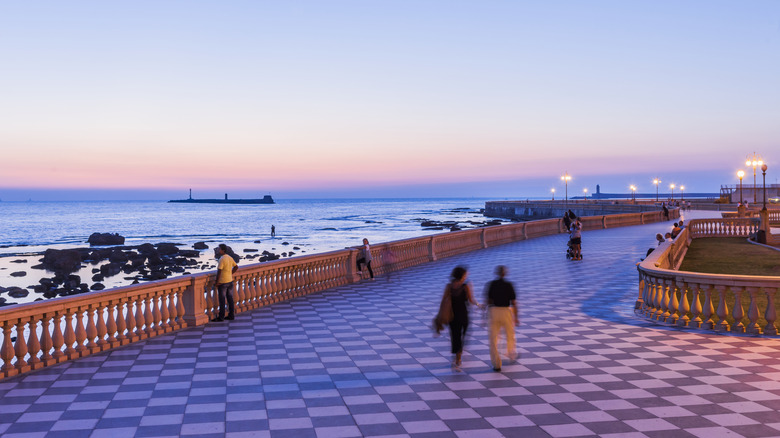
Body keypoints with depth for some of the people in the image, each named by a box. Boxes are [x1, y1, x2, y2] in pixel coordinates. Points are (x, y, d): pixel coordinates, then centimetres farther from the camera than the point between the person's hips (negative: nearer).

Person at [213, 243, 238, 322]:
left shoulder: (222, 259, -18)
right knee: (230, 298, 12)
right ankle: (231, 315, 17)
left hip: (222, 283, -8)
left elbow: (219, 271, -20)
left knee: (222, 300, -1)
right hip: (230, 281, 8)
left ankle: (221, 317, 5)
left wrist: (217, 282, -12)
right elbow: (236, 267, 18)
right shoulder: (230, 258, 7)